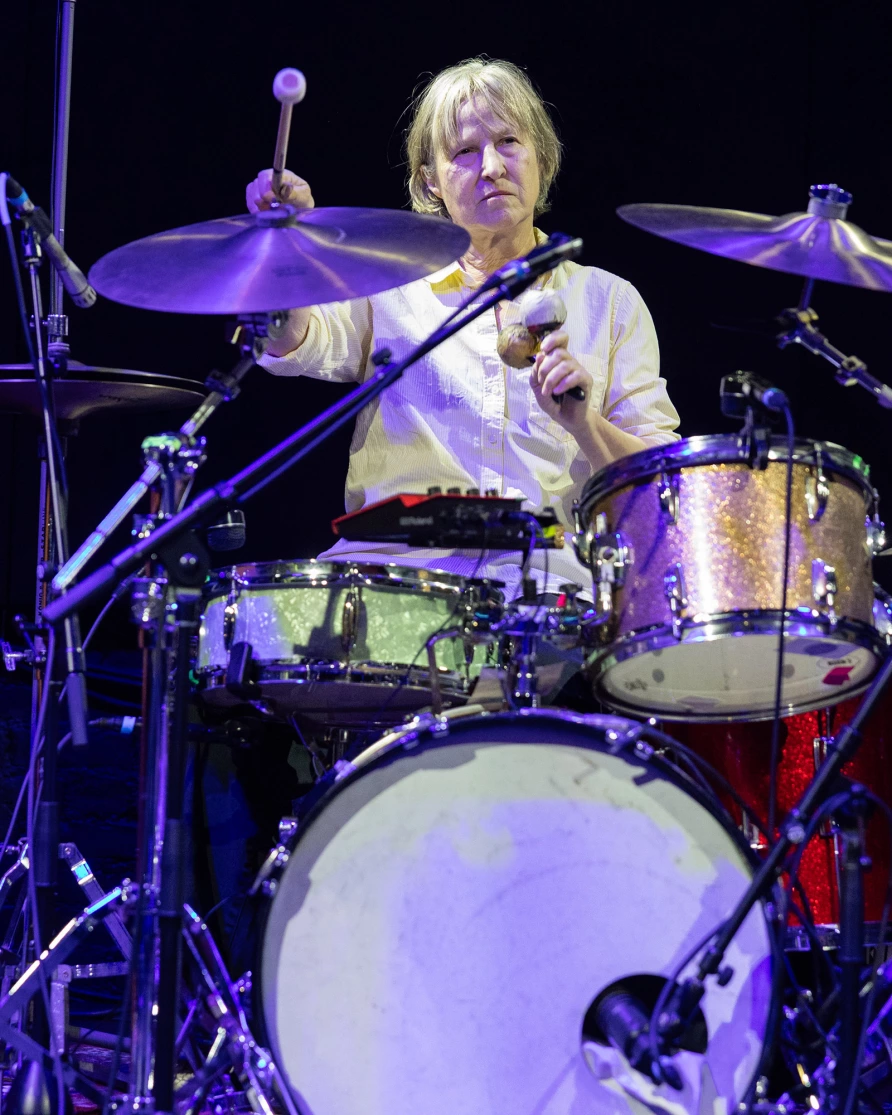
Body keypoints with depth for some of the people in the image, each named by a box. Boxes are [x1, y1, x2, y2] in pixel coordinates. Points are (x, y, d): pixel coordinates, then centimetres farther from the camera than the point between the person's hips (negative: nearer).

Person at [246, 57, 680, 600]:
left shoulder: (608, 301, 16)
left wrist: (584, 424, -10)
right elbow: (290, 343, -6)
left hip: (548, 582, 1)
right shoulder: (390, 286, 15)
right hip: (393, 565, -1)